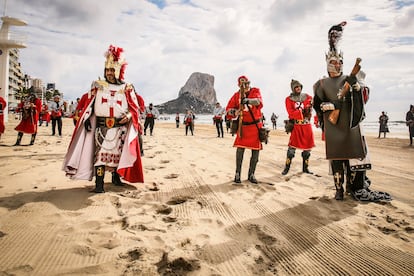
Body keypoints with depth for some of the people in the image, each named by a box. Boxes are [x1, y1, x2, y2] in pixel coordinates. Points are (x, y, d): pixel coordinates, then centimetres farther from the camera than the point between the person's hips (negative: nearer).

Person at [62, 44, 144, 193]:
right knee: (100, 153, -8)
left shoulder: (127, 88, 4)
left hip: (120, 128, 1)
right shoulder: (97, 86, 7)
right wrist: (87, 119, -5)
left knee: (117, 153, 10)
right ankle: (99, 184, -7)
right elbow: (89, 104, 6)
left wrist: (128, 115, -16)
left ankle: (116, 177, 30)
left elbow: (135, 107, 3)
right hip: (101, 126, 0)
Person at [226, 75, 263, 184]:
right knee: (240, 149, -9)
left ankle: (251, 174, 16)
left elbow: (259, 102, -23)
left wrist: (248, 100, -42)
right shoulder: (236, 95, 3)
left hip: (256, 126, 0)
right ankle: (237, 174, 4)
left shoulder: (255, 91, -2)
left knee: (255, 150, 2)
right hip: (243, 126, 0)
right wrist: (235, 112, -20)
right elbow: (228, 109, 2)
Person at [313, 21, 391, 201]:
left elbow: (363, 97, 2)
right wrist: (333, 105, -15)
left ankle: (356, 187, 7)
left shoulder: (350, 80, 14)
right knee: (336, 156, 0)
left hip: (351, 124, 1)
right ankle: (339, 189, 7)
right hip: (333, 126, -1)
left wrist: (356, 84, -15)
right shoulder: (322, 84, 9)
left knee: (355, 154, -2)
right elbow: (317, 104, -1)